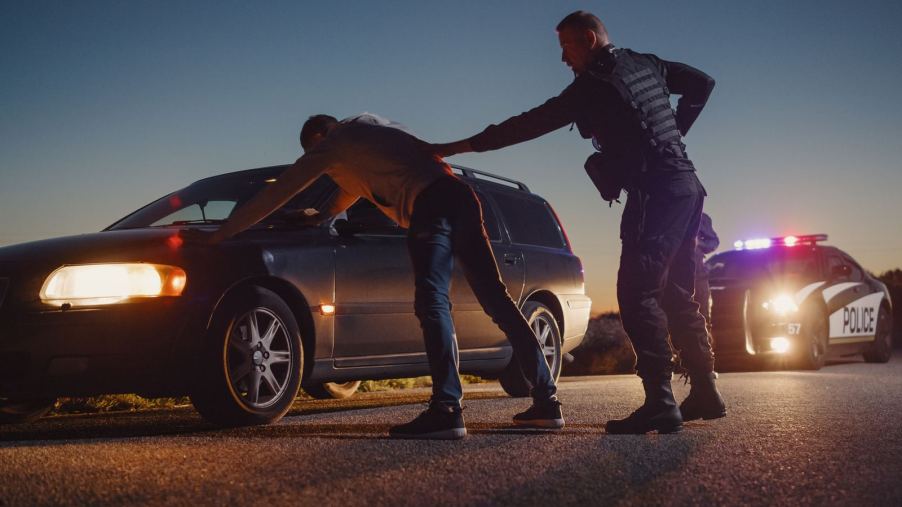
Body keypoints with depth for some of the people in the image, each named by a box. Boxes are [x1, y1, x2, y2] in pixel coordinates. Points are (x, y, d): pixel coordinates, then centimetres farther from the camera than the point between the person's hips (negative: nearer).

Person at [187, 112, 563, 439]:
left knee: (432, 303, -18)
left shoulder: (330, 144, 11)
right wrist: (320, 217, 59)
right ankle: (546, 401, 8)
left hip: (430, 205, -8)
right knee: (496, 298, 7)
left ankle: (447, 409, -32)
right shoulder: (366, 124, 33)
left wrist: (219, 235, 20)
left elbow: (274, 195, 13)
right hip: (459, 194, 8)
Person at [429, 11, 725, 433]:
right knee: (676, 296, 13)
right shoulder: (647, 65, 15)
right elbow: (702, 83, 25)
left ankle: (660, 403, -21)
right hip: (685, 187, 9)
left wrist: (461, 146, -10)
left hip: (655, 192, -9)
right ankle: (704, 393, 16)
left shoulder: (593, 84, -10)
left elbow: (533, 123, -12)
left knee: (638, 295, -13)